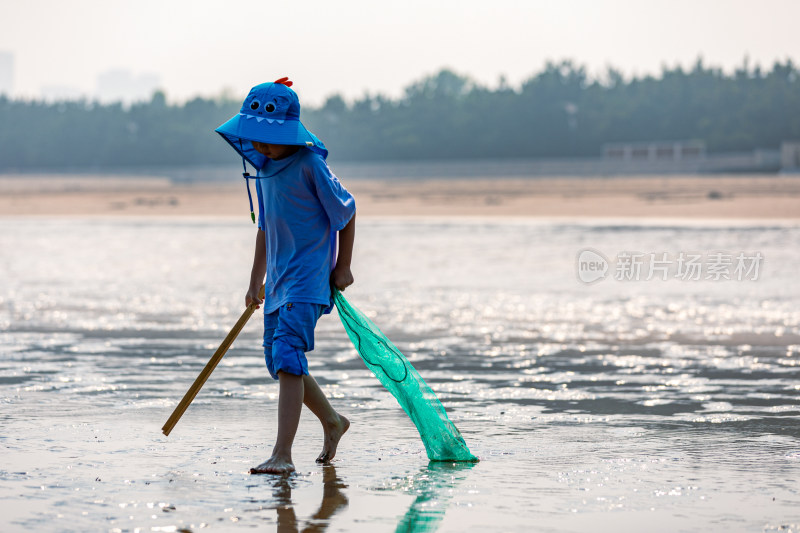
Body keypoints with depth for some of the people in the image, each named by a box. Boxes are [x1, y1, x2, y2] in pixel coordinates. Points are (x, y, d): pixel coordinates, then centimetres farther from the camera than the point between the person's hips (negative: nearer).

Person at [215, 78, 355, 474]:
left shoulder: (309, 165, -15)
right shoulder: (264, 166, 8)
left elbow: (346, 212, -6)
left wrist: (343, 266, -4)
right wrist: (256, 280, 20)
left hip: (309, 278, -9)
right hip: (279, 278, 9)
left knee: (287, 355, -20)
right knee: (278, 362, 14)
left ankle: (282, 455, -25)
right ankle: (332, 421, 37)